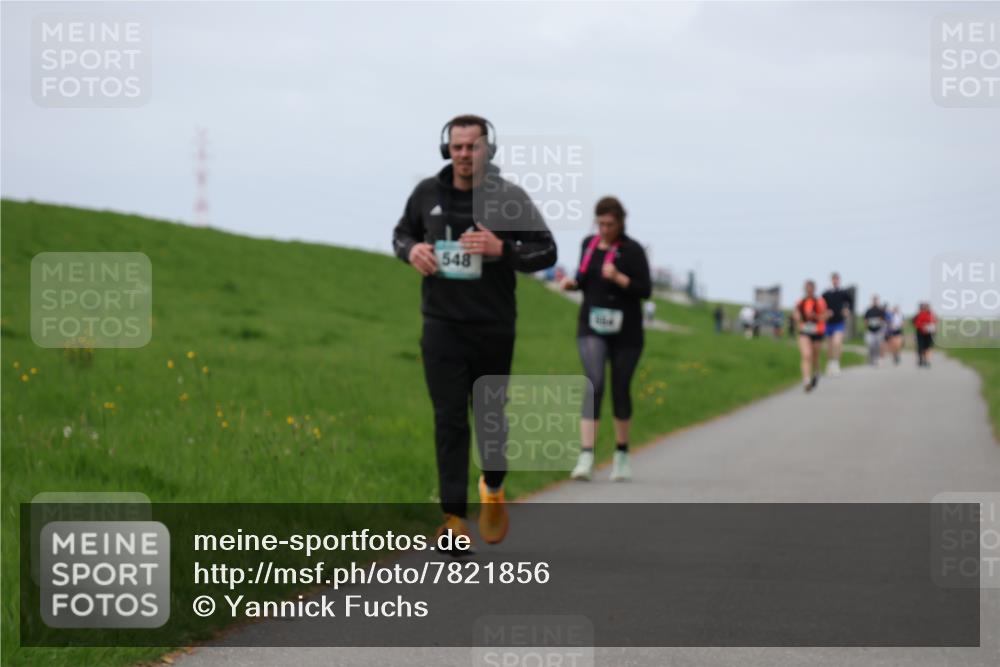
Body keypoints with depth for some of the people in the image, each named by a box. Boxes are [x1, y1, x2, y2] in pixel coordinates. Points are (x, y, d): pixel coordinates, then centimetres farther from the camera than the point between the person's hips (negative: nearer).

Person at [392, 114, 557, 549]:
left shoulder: (510, 199, -6)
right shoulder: (428, 194, 2)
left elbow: (546, 251, -3)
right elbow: (402, 233, 19)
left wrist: (502, 250, -20)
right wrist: (411, 249, -5)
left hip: (493, 328, -1)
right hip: (443, 328, 1)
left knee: (490, 415, 11)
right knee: (449, 421, -4)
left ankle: (493, 489, 38)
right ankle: (454, 517, -3)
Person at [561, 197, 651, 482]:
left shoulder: (632, 250, -6)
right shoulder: (589, 244, 8)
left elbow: (645, 290, -9)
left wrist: (618, 278, -23)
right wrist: (572, 283, -1)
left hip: (625, 331, -2)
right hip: (591, 328, 2)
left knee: (620, 389, 7)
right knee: (594, 384, -16)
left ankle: (622, 455, 26)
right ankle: (586, 457, -24)